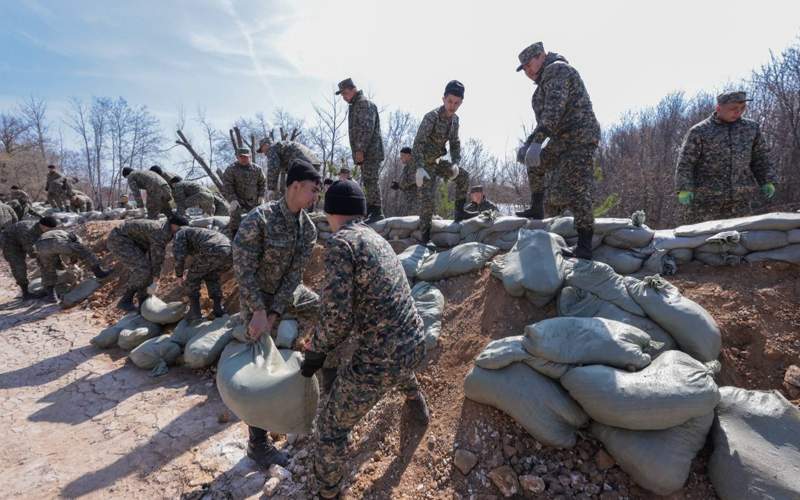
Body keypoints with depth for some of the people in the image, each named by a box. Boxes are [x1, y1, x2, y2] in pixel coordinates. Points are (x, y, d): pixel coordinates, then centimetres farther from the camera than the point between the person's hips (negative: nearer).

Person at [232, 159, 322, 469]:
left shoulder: (308, 228, -9)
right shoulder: (259, 219, -27)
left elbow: (294, 274, -12)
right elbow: (243, 269, -24)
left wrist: (274, 315, -18)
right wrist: (259, 311, -27)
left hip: (290, 292, 6)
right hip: (257, 297, -6)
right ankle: (257, 444, 15)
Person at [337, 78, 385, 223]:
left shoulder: (364, 103, -9)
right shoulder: (354, 106, 23)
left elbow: (367, 129, -19)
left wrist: (360, 150, -22)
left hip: (370, 151, -10)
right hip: (364, 152, 10)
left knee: (371, 181, -11)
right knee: (368, 181, 13)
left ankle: (377, 212, -9)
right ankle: (371, 209, 20)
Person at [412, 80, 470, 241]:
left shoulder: (454, 119, -1)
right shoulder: (431, 117, -23)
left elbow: (455, 143, 8)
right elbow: (418, 143, -28)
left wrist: (455, 163, -9)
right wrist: (419, 168, -40)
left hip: (437, 161, 7)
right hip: (424, 163, -7)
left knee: (463, 176, 1)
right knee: (428, 198, -15)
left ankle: (459, 212, 10)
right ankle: (425, 237, -6)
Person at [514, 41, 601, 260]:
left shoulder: (557, 70, -8)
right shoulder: (547, 80, 24)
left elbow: (554, 109, -24)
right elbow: (544, 120, 26)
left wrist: (537, 141, -33)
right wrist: (527, 144, 18)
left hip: (579, 139, -11)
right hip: (563, 140, 11)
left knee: (573, 189, -18)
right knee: (536, 165, 25)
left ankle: (585, 246, -17)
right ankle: (537, 210, 31)